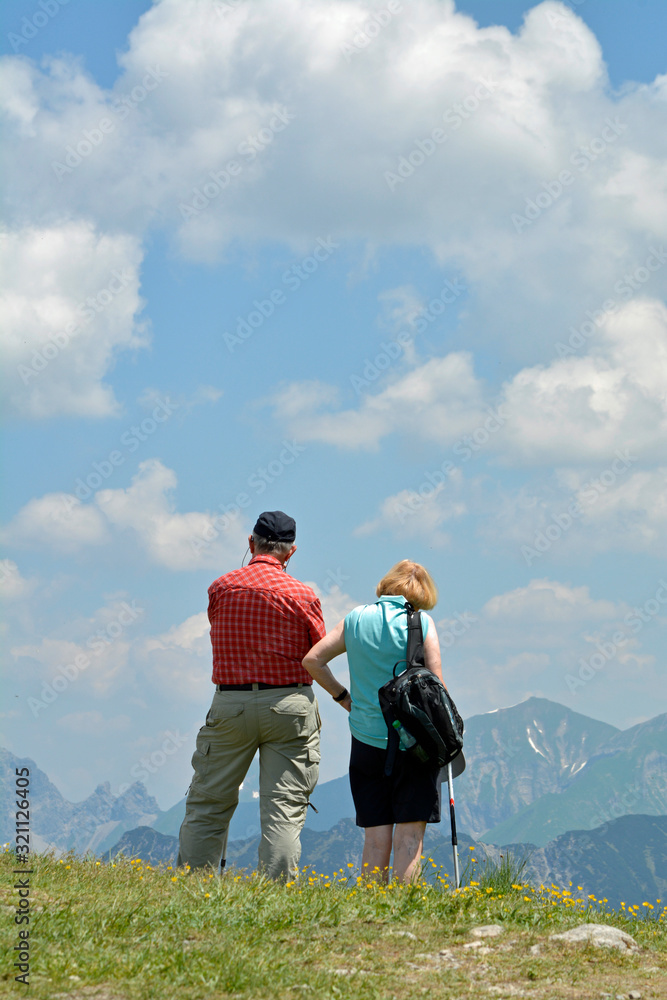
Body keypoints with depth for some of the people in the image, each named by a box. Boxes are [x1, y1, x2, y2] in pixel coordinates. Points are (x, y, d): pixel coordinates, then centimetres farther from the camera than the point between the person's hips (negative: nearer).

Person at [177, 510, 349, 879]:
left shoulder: (220, 588, 2)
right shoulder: (302, 596, -4)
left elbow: (221, 638, 11)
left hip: (230, 704, 2)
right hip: (289, 704, -2)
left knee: (207, 804, 9)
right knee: (285, 808, 1)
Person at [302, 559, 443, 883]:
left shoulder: (356, 619, 5)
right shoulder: (420, 623, -5)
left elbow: (312, 660, 6)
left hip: (366, 741, 3)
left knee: (376, 836, 8)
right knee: (409, 835, -1)